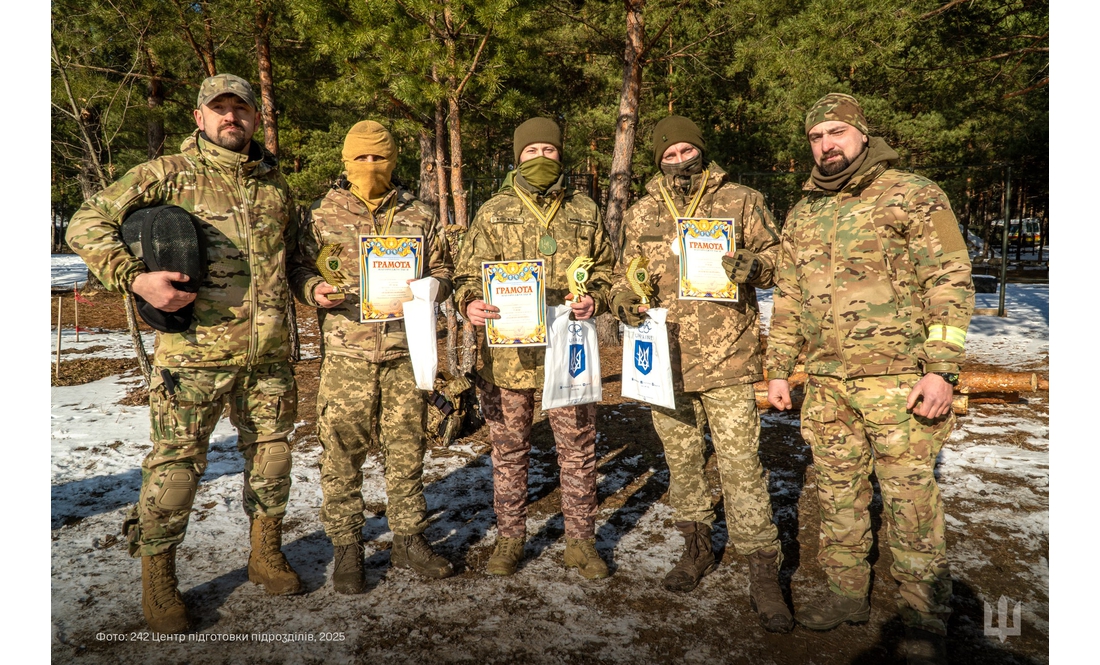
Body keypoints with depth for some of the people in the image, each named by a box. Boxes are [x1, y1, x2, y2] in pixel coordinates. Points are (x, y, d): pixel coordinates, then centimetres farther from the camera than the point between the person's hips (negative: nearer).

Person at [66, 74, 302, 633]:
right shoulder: (167, 174, 0)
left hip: (269, 351, 5)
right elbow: (86, 225, -3)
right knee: (177, 461, 1)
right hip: (196, 349, -4)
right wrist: (136, 278, -16)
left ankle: (266, 555, 31)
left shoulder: (274, 181, 14)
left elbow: (293, 248, 27)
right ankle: (157, 578, 20)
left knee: (271, 451, 12)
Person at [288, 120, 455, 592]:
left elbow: (443, 271, 14)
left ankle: (409, 539, 23)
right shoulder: (322, 215, 8)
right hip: (346, 352, -1)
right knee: (342, 451, 2)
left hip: (406, 350, 2)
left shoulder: (420, 217, 12)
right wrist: (314, 289, -11)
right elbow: (298, 267, 10)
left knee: (407, 448, 8)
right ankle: (346, 547, 17)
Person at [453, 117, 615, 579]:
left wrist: (594, 299, -7)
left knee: (578, 449, 7)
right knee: (509, 449, 11)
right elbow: (469, 272, 4)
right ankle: (509, 538, 28)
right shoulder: (493, 212, 6)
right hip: (507, 350, 0)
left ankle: (580, 541, 24)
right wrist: (470, 302, -18)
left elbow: (605, 269, 14)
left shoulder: (585, 212, 10)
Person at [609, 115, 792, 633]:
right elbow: (626, 274, 18)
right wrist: (623, 300, -5)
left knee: (740, 465, -4)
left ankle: (763, 572, 9)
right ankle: (696, 548, 35)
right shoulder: (640, 215, 11)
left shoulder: (740, 201, 3)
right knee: (681, 462, 15)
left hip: (727, 358, -3)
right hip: (665, 359, 4)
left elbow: (777, 255, 6)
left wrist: (754, 265, -17)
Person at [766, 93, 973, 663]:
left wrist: (943, 369, -14)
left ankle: (924, 619, 15)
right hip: (826, 382, 5)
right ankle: (847, 593, 28)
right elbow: (787, 298, 17)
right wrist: (778, 370, 13)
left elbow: (951, 282, -6)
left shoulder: (913, 195, -1)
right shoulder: (801, 215, 14)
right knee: (837, 492, 12)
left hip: (898, 377, -5)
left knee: (910, 498, -1)